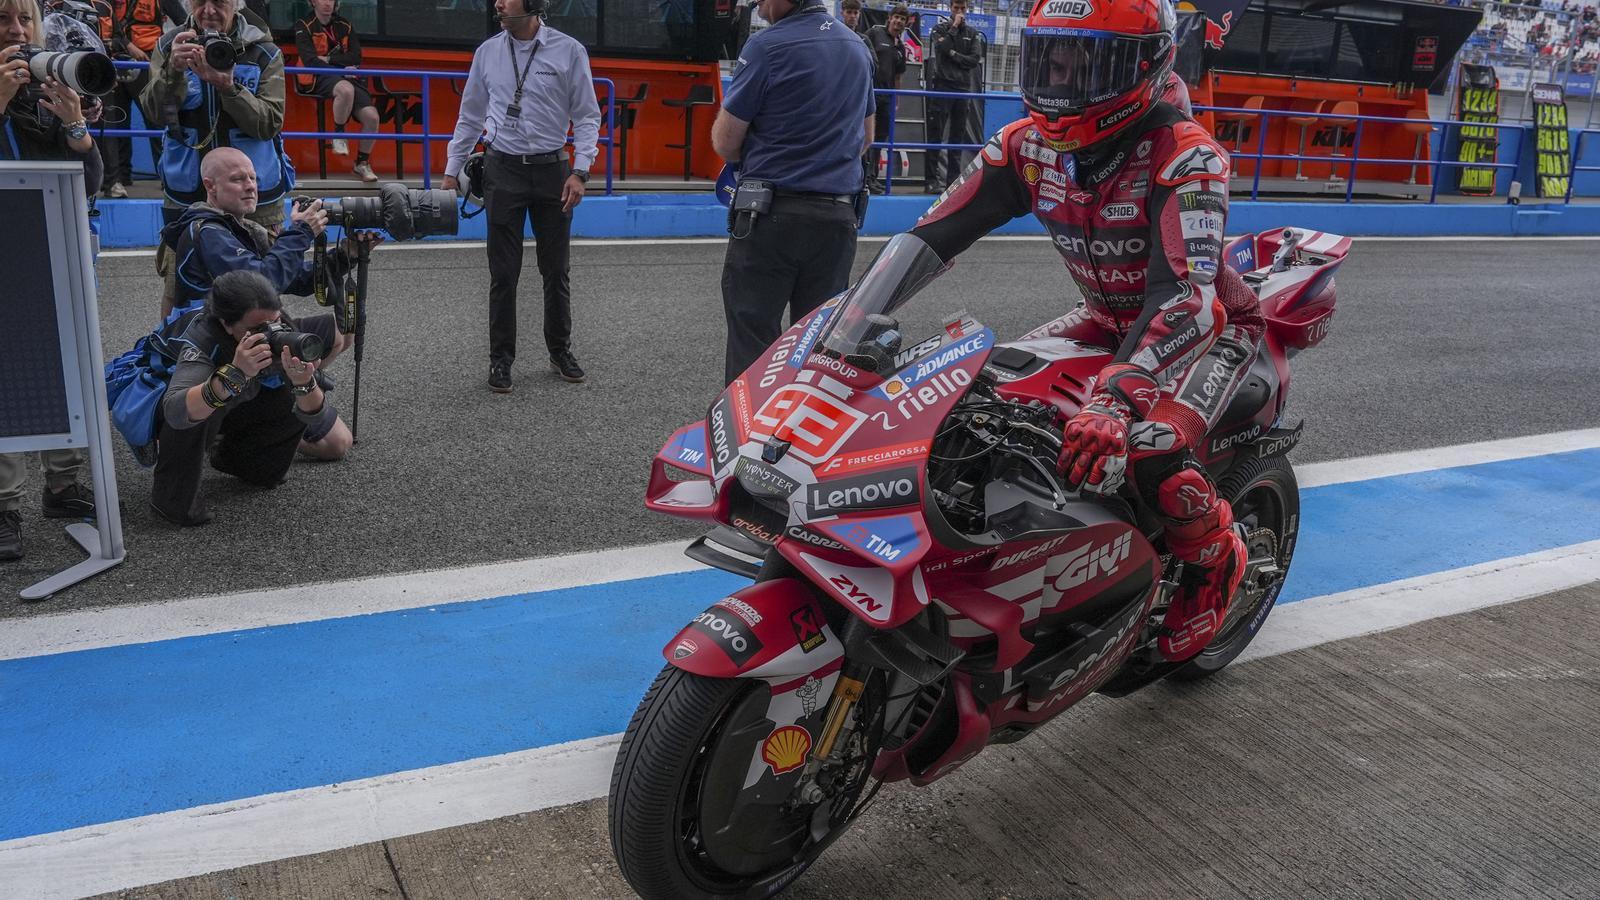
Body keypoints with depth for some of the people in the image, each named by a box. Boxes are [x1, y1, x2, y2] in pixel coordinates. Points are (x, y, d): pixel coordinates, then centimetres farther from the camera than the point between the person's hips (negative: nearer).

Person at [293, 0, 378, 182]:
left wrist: (329, 59, -10)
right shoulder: (304, 27, 3)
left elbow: (356, 58, 3)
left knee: (371, 116, -17)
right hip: (319, 79, -4)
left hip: (348, 77, 4)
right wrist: (342, 69, -17)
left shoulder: (345, 26, 15)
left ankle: (362, 163, 4)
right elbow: (311, 61, -10)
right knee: (346, 89, -39)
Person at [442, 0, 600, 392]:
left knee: (556, 269, 8)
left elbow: (587, 116, -1)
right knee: (503, 272, 2)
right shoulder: (487, 52, 6)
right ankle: (501, 358, 13)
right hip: (503, 170, 1)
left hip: (552, 171, -1)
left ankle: (560, 350, 24)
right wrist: (452, 169, 11)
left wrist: (580, 171, -10)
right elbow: (470, 116, 13)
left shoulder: (569, 51, -2)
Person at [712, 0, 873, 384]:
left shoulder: (768, 45, -10)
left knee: (752, 342, 0)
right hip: (839, 217, 6)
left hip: (772, 216, -6)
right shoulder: (858, 46, 12)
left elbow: (725, 141, -6)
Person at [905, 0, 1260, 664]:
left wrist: (1114, 398, -58)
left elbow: (1185, 293, -43)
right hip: (1112, 320, 7)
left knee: (1146, 450, -31)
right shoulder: (1028, 146, -12)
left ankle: (1215, 560, 2)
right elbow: (930, 236, -16)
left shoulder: (1185, 155, -30)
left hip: (1210, 323, -7)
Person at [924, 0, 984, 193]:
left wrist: (954, 54, -7)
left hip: (963, 88, 3)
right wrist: (954, 27, -7)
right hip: (942, 86, -3)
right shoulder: (940, 29, 7)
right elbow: (941, 47, -13)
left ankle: (953, 179, 8)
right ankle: (932, 178, -7)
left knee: (958, 136, 5)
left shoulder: (973, 34, 12)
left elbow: (975, 59, 1)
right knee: (936, 135, -7)